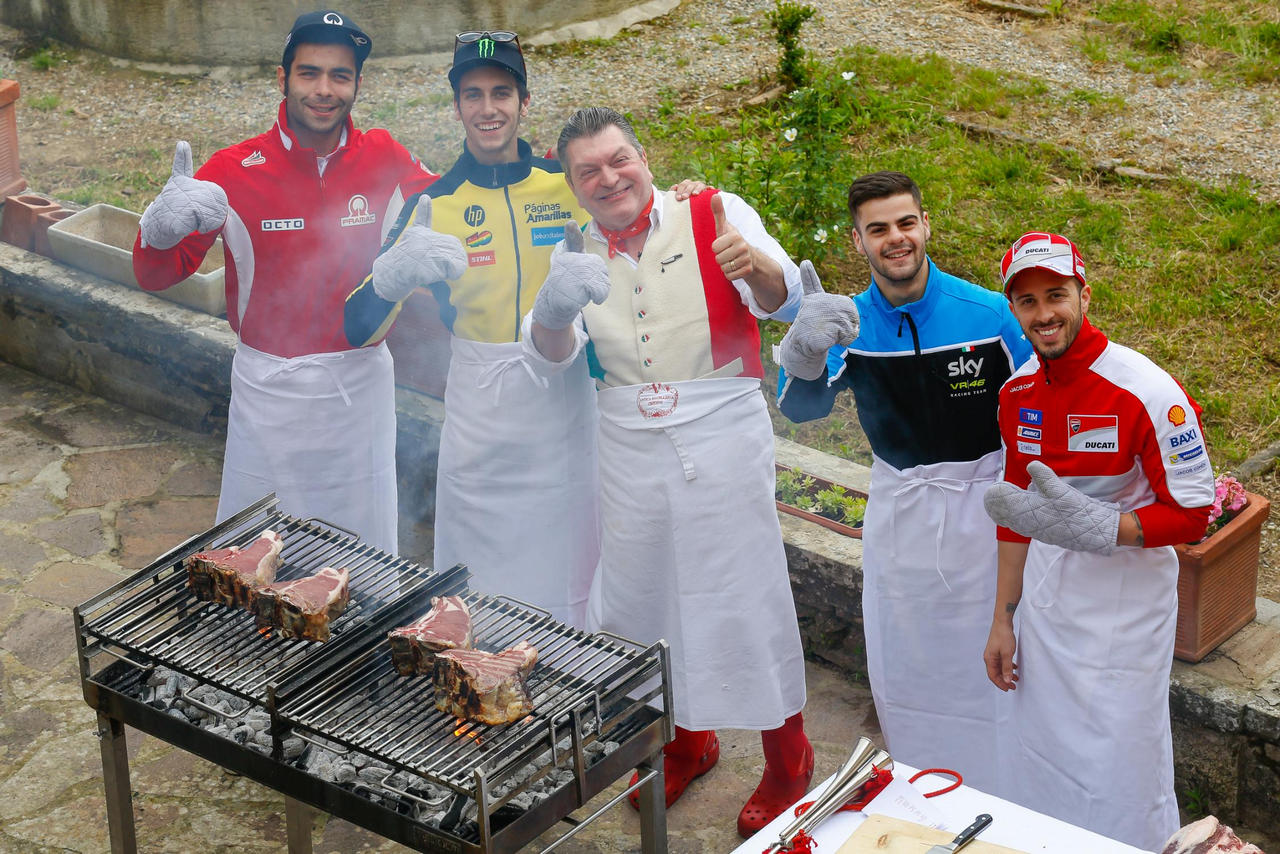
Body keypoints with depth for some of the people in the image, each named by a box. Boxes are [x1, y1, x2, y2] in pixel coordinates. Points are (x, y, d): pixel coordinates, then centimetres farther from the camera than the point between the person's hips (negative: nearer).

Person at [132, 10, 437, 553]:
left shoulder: (386, 162, -4)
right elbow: (155, 276, -9)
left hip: (360, 383, 1)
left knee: (365, 548, 14)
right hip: (268, 386, -1)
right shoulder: (235, 172, -9)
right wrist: (160, 227, -33)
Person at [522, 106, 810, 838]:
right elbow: (552, 356, -6)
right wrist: (555, 306, -30)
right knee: (645, 593, 14)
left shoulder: (716, 217, -7)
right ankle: (686, 741, 38)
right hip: (631, 449, 4)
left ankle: (787, 759, 21)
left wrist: (752, 264, -45)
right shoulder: (579, 251, 5)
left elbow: (783, 299, -21)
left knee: (746, 592, 0)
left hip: (722, 440, -4)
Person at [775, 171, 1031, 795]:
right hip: (897, 505, 3)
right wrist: (805, 352, -44)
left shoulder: (988, 314, -14)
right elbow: (803, 406, -22)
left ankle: (994, 794, 23)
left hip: (982, 502, -3)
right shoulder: (851, 324, -7)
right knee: (902, 665, 13)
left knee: (985, 658, 4)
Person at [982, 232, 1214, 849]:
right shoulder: (1019, 392, 3)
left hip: (1123, 607, -6)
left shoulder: (1147, 393, -19)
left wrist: (1093, 526, -30)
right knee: (1039, 771, 16)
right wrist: (1003, 622, 15)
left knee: (1122, 787, 0)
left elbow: (1192, 515, -16)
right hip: (1044, 602, 6)